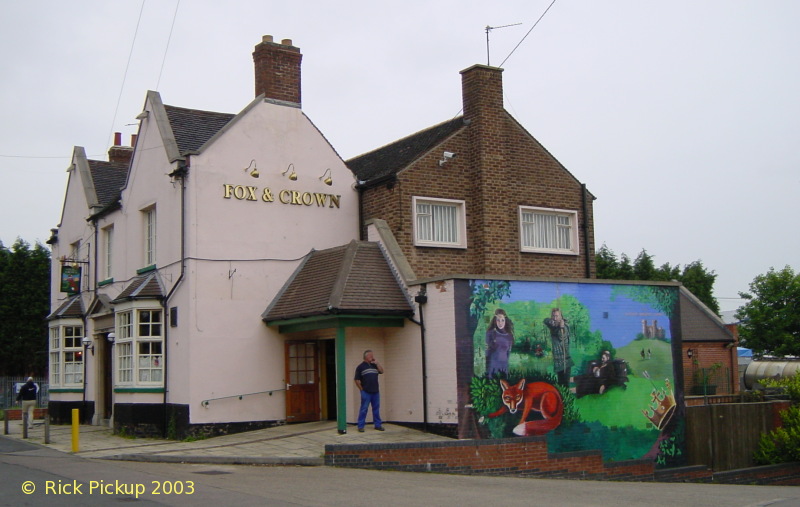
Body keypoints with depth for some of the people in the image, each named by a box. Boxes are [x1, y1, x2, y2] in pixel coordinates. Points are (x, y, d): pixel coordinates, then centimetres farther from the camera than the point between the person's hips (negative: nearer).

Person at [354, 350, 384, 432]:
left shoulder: (374, 365, 14)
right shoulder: (360, 367, 0)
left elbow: (381, 371, 1)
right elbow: (356, 380, -1)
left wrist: (377, 362, -3)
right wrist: (362, 389, -4)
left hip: (375, 391, 5)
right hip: (366, 392, -5)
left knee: (376, 409, 9)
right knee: (364, 409, -2)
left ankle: (378, 425, 17)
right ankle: (360, 426, 3)